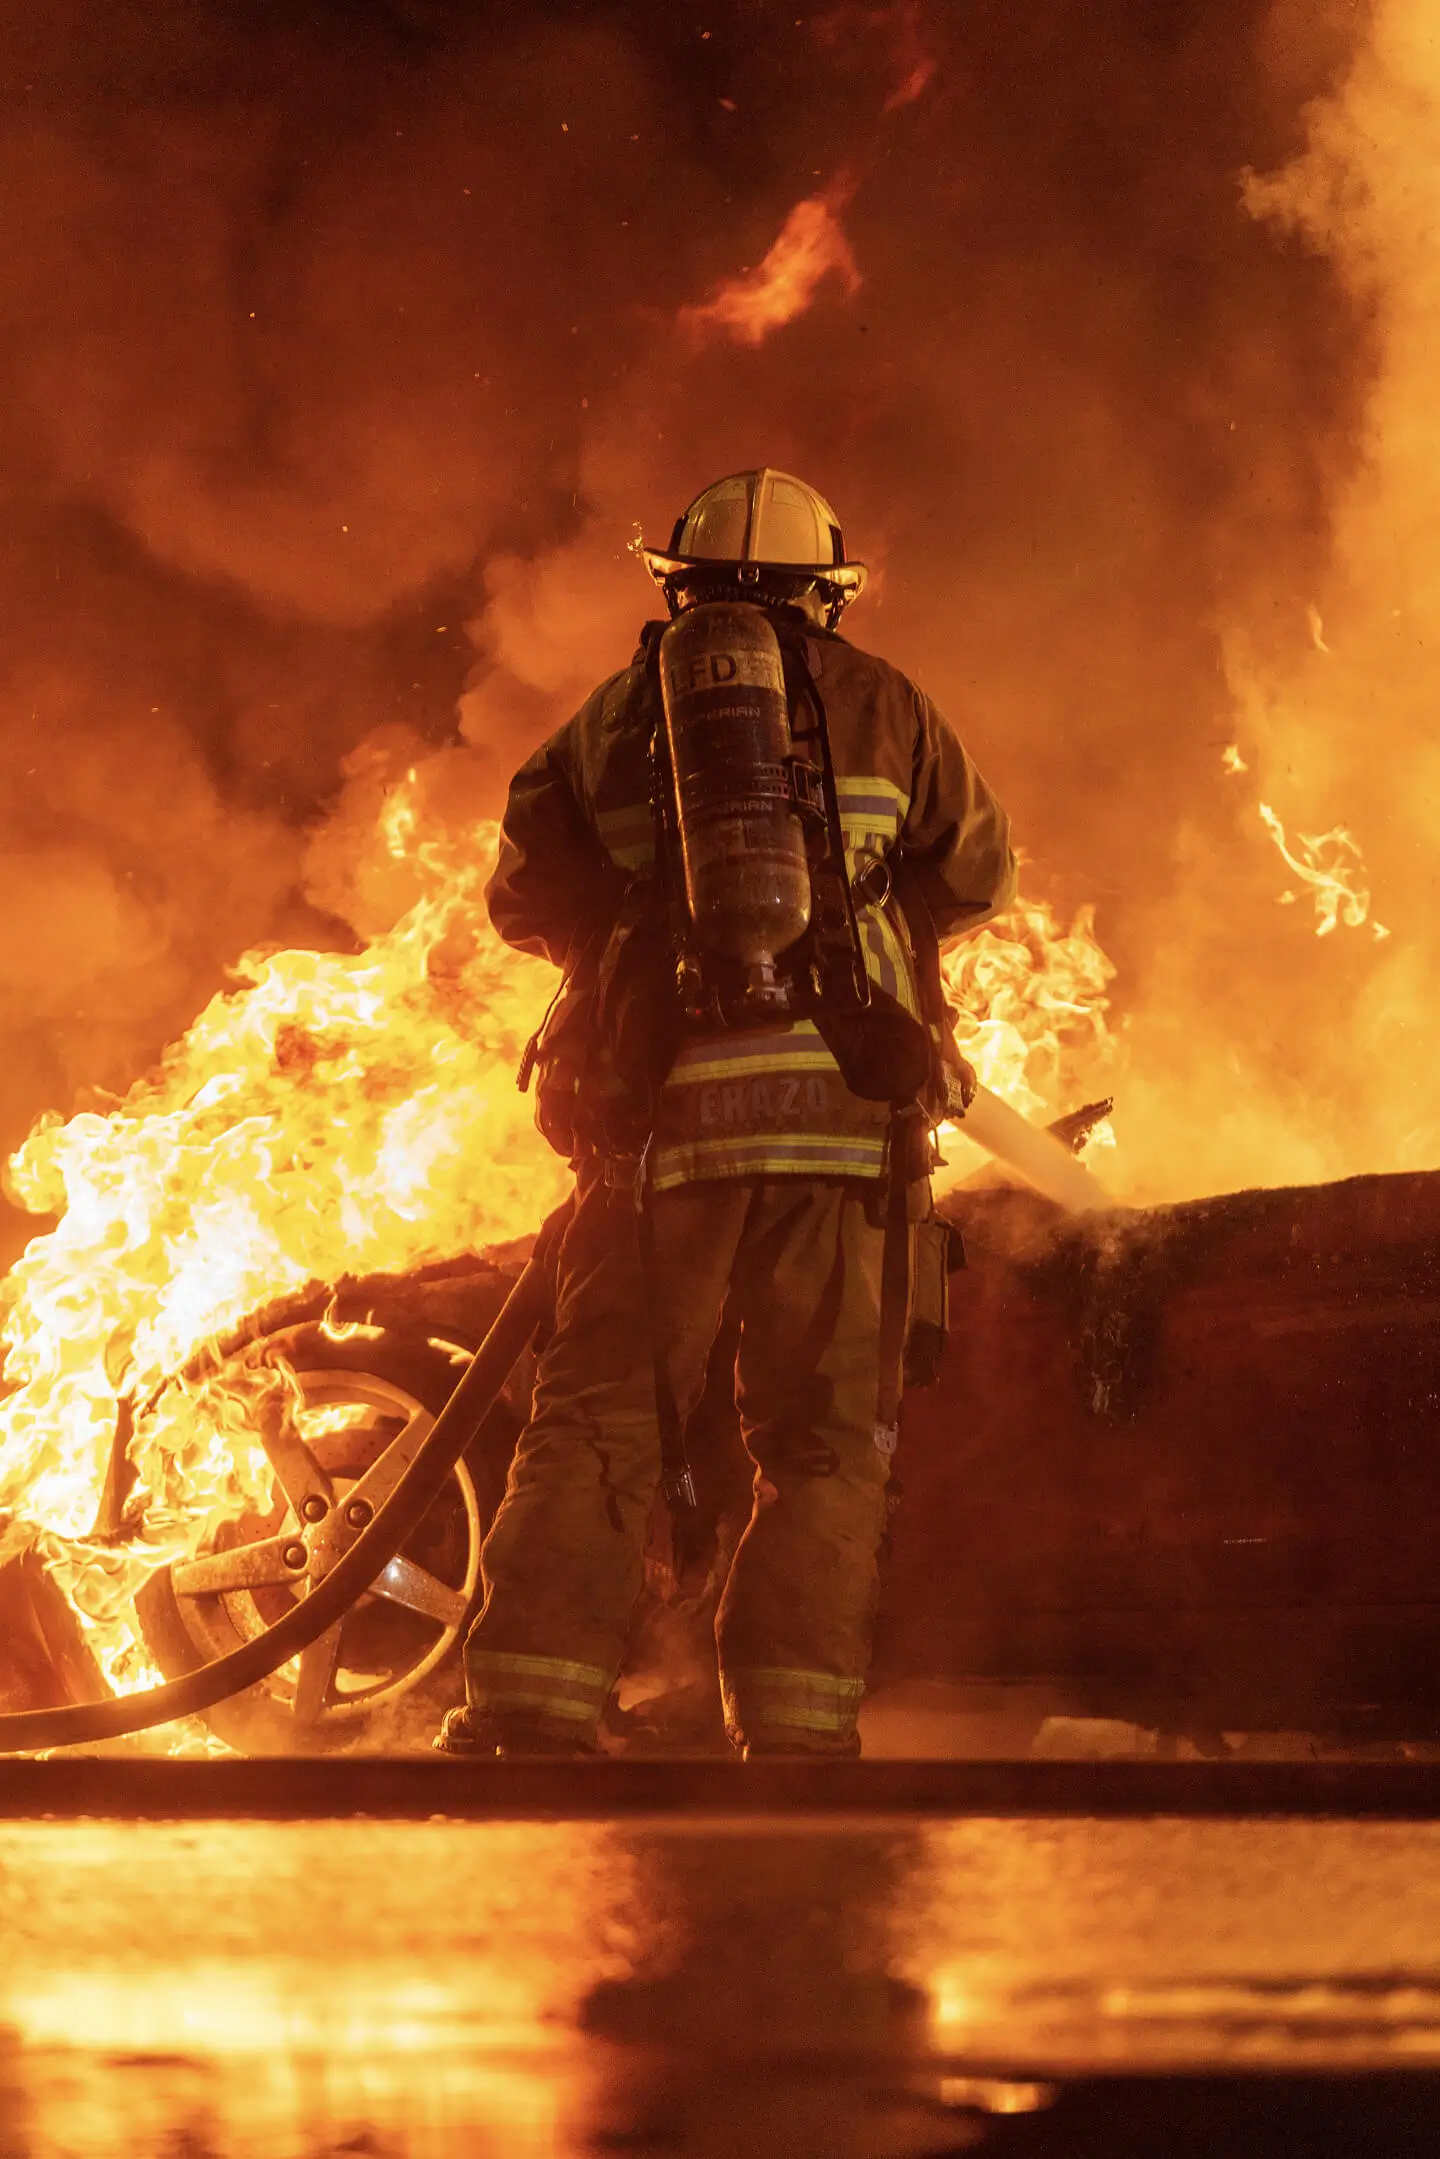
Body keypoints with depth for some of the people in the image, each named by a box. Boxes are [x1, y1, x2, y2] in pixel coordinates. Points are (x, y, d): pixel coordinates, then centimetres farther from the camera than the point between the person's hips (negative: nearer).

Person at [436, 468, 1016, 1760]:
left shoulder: (616, 716, 13)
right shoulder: (880, 705, 11)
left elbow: (525, 896, 13)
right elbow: (979, 873, 21)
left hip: (657, 1109, 1)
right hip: (841, 1103, -1)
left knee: (599, 1419, 4)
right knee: (827, 1439, 2)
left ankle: (531, 1705, -6)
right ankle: (794, 1725, -7)